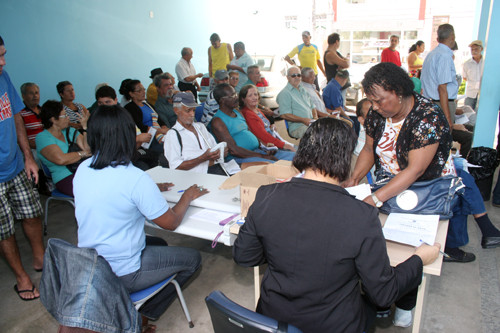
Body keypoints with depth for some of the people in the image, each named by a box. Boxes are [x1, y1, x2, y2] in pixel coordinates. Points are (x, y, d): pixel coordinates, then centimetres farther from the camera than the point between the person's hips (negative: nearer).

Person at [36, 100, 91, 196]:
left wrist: (85, 126, -2)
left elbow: (88, 148, 3)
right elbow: (61, 159, -17)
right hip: (66, 180, -6)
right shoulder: (42, 137, -2)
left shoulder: (70, 131, 17)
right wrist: (82, 154, -4)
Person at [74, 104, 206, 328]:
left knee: (158, 244, 28)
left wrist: (151, 190, 15)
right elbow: (171, 222, -15)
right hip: (122, 274, -7)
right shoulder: (135, 178, -26)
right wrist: (188, 196, 2)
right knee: (192, 258, 11)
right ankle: (146, 314, 15)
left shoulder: (82, 169, -4)